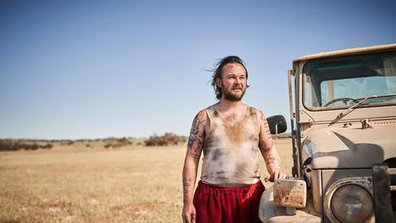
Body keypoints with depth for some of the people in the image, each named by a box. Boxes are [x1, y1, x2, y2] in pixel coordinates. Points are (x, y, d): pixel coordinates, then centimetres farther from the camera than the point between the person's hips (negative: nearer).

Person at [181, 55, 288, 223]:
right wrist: (188, 202, -7)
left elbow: (269, 152, 11)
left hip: (252, 197, 2)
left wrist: (276, 172, -11)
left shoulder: (257, 116, 9)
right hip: (212, 198, -2)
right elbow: (191, 159, -1)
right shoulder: (204, 117, 2)